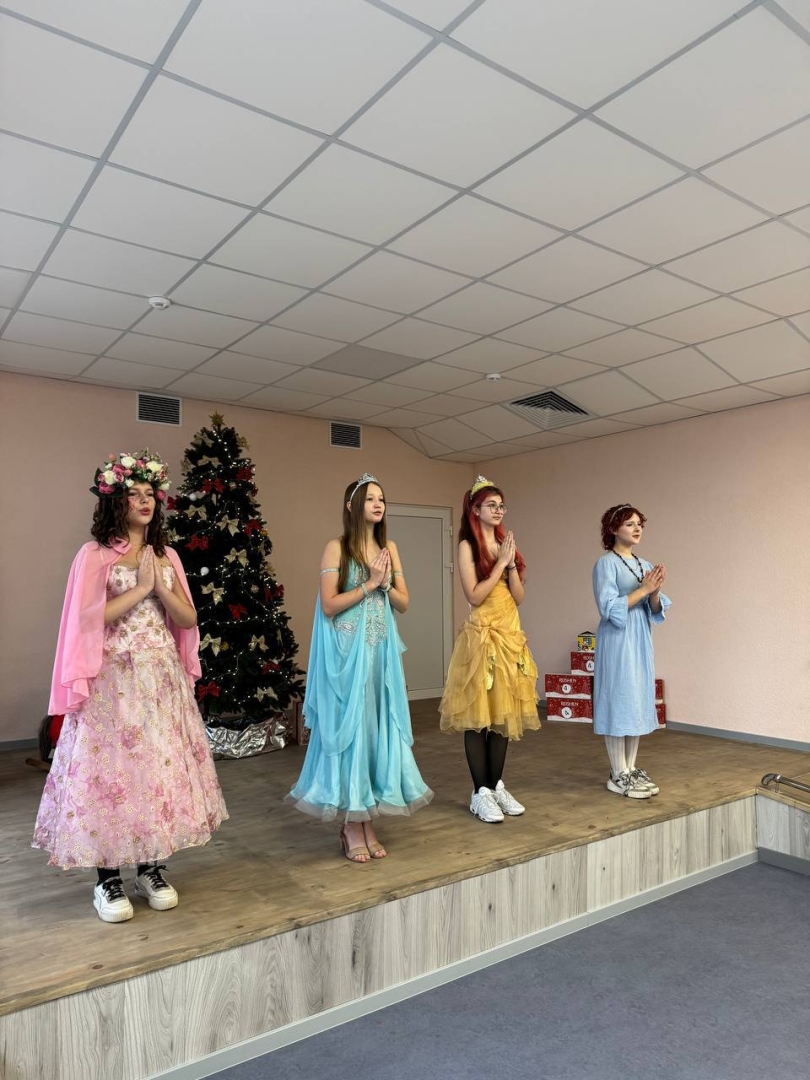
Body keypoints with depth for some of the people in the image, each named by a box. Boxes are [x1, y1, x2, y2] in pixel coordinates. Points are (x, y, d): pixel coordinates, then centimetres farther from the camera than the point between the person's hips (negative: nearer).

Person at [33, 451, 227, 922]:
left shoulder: (167, 556, 10)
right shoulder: (95, 555, -4)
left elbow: (188, 619, 6)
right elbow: (88, 619, -14)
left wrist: (159, 586, -8)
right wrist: (140, 588, -12)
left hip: (163, 679, 5)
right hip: (114, 681, -4)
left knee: (162, 768, 7)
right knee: (113, 771, -1)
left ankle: (152, 869, 23)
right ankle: (109, 879, 16)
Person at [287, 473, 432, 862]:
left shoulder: (389, 548, 10)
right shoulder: (336, 548, -6)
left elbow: (403, 603, 10)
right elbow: (328, 606, -13)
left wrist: (384, 583, -7)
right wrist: (369, 584, -12)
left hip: (381, 651, 6)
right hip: (346, 652, -5)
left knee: (377, 728, 8)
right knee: (349, 728, 0)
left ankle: (368, 823, 19)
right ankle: (351, 829, 12)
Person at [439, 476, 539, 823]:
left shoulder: (505, 544, 13)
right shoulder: (468, 546, -5)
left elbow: (519, 597, 7)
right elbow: (474, 596, -14)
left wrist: (511, 564, -6)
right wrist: (500, 564, -11)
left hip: (511, 635, 7)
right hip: (482, 635, -7)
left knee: (504, 711, 10)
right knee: (478, 713, -1)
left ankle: (497, 787, 21)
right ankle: (480, 793, 8)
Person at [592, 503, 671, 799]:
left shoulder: (645, 565, 12)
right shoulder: (606, 563, -10)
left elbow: (654, 610, 10)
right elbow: (609, 608, -18)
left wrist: (655, 592, -9)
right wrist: (643, 589, -18)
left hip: (640, 641, 8)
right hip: (617, 641, -8)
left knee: (638, 702, 11)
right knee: (618, 702, -3)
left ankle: (631, 768, 22)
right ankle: (618, 775, 6)